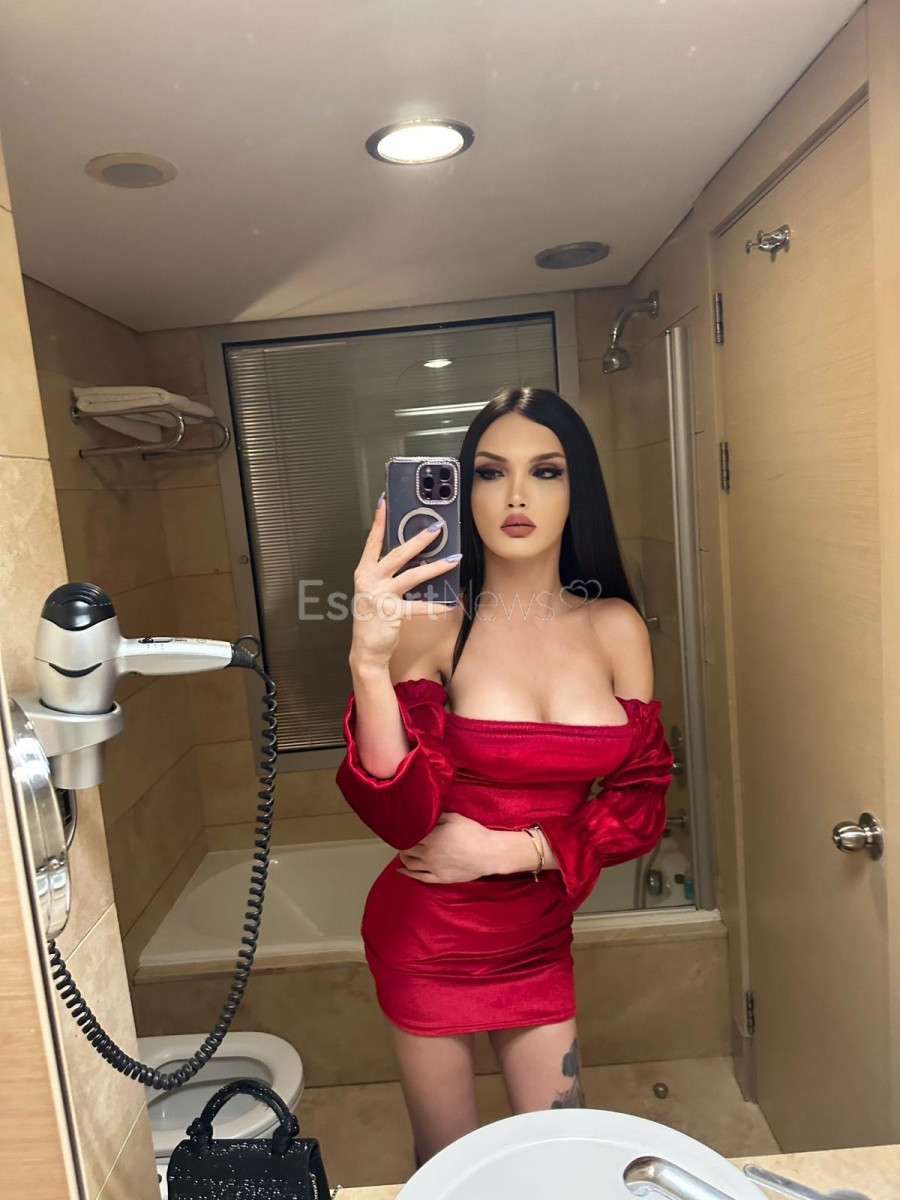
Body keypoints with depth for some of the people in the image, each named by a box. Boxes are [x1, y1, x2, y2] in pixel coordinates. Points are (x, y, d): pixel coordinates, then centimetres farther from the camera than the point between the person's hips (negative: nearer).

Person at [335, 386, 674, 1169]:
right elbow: (402, 815, -23)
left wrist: (511, 850, -15)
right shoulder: (431, 624, -16)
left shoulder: (616, 628, -7)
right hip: (430, 937, -2)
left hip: (538, 939, 3)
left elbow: (641, 805, -4)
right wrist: (369, 661, -37)